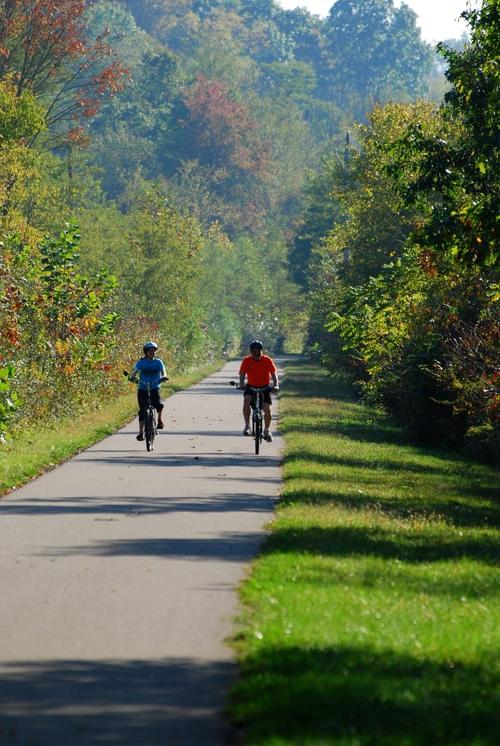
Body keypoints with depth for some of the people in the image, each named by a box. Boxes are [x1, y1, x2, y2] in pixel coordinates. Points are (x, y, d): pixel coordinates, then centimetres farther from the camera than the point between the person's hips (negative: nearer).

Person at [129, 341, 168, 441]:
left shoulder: (158, 362, 2)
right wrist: (132, 377, -32)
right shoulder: (141, 362, -2)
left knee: (159, 405, -25)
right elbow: (134, 372, -10)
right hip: (143, 389, 0)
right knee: (142, 410, -5)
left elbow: (163, 373, -2)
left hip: (155, 388, 0)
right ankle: (141, 432, 3)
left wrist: (163, 377, -26)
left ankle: (159, 420, 5)